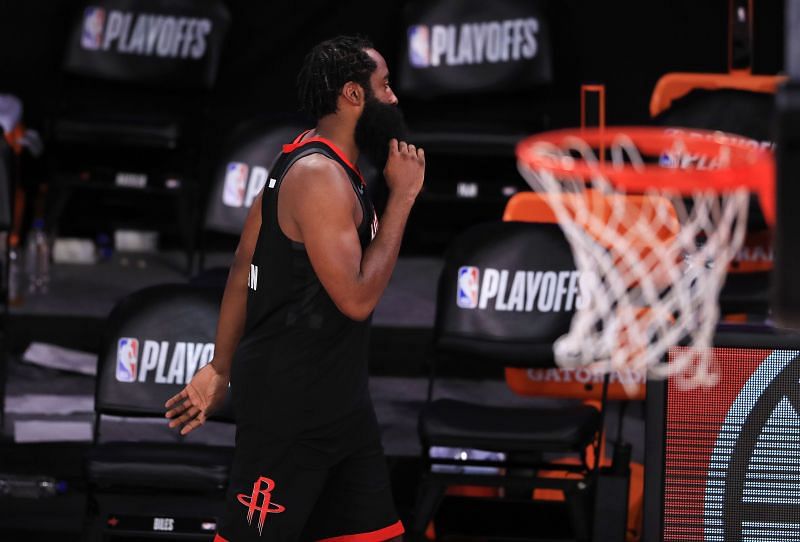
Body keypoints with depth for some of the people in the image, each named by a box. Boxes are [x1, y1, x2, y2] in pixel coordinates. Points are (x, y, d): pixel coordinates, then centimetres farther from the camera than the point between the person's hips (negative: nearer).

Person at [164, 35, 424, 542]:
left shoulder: (326, 167, 11)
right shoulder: (320, 177, -19)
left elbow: (244, 267, 15)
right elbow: (357, 298, -23)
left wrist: (221, 369, 19)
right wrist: (402, 196, -17)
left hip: (338, 396, 10)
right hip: (291, 403, -10)